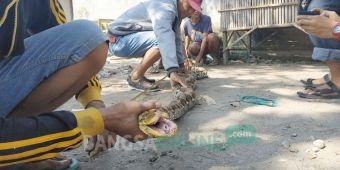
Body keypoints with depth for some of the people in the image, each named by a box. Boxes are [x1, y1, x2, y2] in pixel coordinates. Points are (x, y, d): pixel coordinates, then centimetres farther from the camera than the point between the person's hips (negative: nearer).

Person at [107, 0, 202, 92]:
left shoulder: (176, 12, 8)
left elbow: (175, 38, 15)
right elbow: (164, 35, -39)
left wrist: (180, 63, 11)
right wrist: (173, 71, -48)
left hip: (131, 38, 9)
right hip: (119, 40, -9)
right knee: (163, 39, -26)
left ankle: (135, 74, 9)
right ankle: (135, 78, -13)